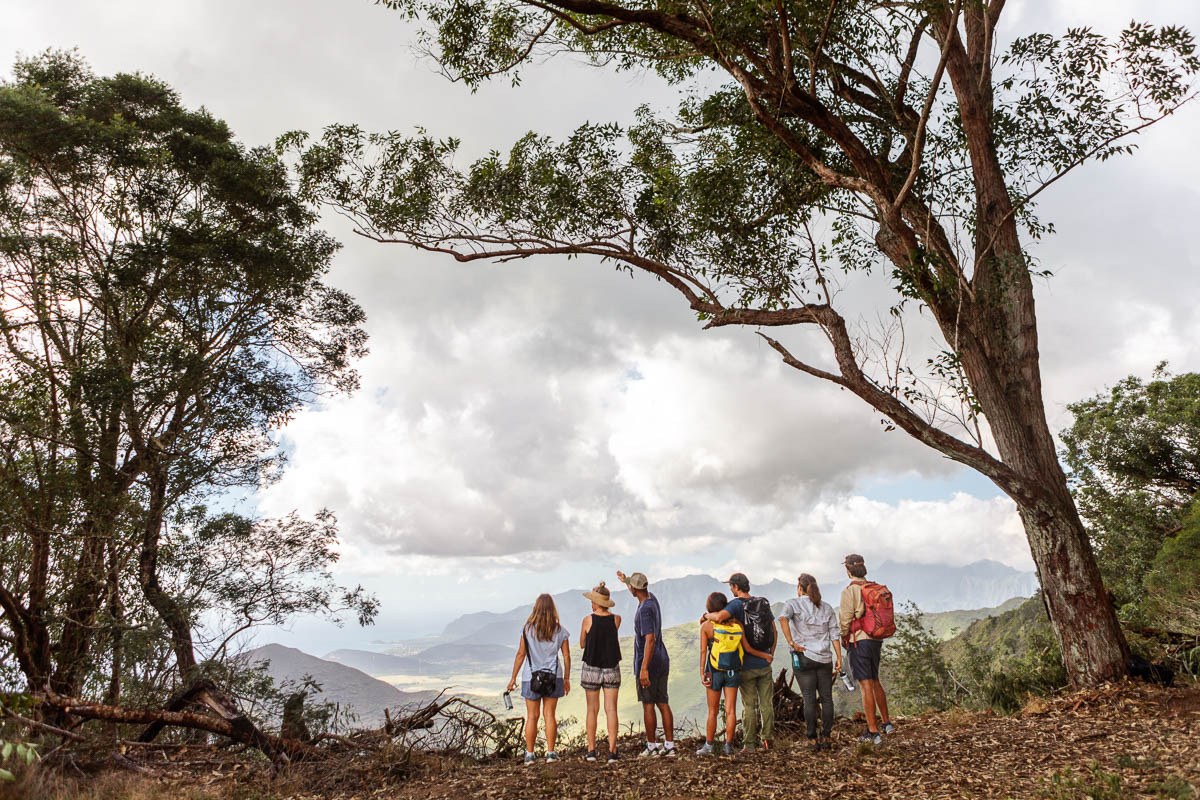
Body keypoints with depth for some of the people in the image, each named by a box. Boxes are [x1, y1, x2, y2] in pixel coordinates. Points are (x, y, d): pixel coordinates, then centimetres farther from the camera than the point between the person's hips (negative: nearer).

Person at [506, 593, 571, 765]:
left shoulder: (528, 629, -7)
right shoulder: (560, 631, -2)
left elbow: (521, 654, -6)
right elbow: (566, 657, 1)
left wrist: (513, 677, 1)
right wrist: (566, 679, 11)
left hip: (531, 678, -1)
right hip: (553, 677, 1)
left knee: (532, 716, 7)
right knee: (549, 715, 9)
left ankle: (529, 755, 11)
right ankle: (550, 753, 10)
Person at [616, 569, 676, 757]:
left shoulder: (645, 610, -20)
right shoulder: (652, 599, 6)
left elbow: (650, 640, -27)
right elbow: (640, 595, 32)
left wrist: (644, 668, -27)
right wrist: (626, 581, 44)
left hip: (648, 663, -8)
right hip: (662, 661, 9)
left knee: (648, 705, 2)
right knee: (663, 704, 10)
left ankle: (652, 746, 9)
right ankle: (670, 745, 14)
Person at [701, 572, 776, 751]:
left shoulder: (737, 604, -14)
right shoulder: (764, 603, 3)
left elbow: (719, 617, -33)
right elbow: (774, 632, 6)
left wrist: (706, 616, -12)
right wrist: (771, 654, 16)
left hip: (746, 665, -4)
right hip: (765, 664, 4)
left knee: (749, 705, 5)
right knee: (766, 703, 13)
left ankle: (750, 744, 9)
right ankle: (767, 739, 17)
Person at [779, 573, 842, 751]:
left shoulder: (793, 603, -1)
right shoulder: (827, 607, 11)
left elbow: (783, 619, -22)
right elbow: (835, 634, 5)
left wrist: (792, 643, -17)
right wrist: (839, 658, 5)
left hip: (803, 657, -3)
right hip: (824, 658, 3)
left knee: (809, 700, 2)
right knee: (826, 698, 10)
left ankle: (813, 740, 5)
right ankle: (825, 737, 13)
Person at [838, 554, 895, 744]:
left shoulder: (849, 591, -13)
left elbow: (844, 620, -13)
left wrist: (843, 640, 3)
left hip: (858, 641, -7)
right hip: (876, 640, 7)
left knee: (866, 685, -4)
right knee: (875, 682, 20)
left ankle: (873, 732, 0)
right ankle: (886, 723, 29)